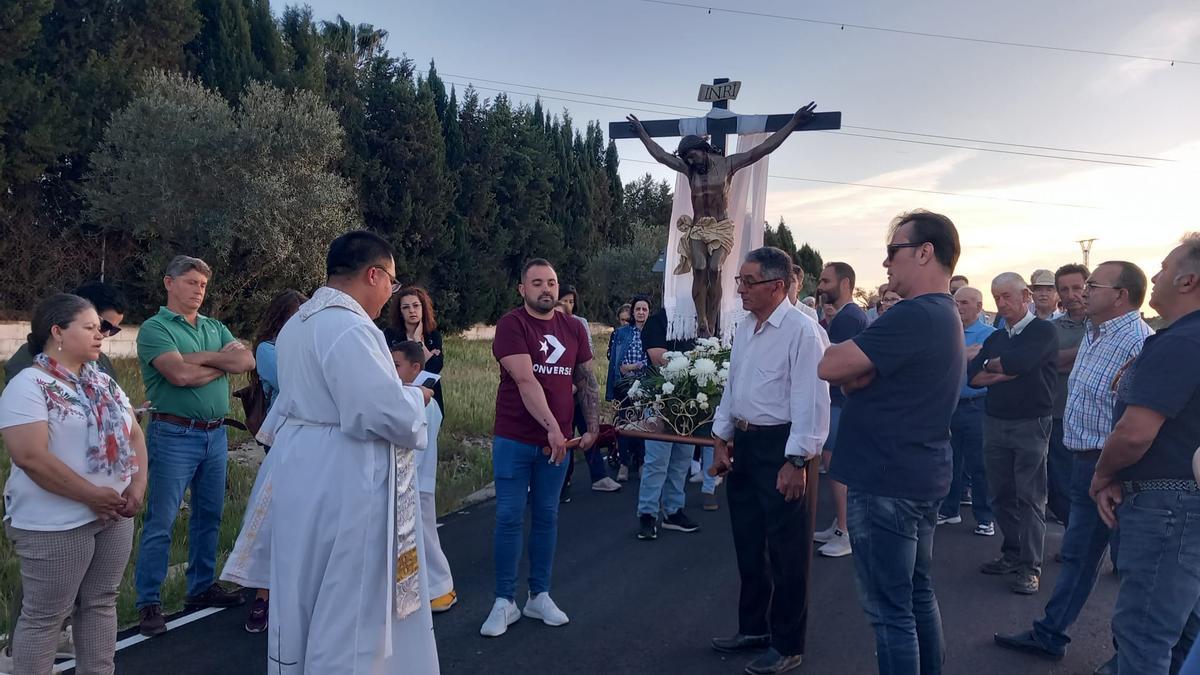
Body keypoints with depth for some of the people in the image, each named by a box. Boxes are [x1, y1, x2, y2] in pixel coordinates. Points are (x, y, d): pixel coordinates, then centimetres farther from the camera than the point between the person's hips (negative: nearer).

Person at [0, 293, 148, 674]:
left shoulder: (104, 382, 10)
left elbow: (133, 434, 13)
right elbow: (31, 457, -22)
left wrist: (138, 485, -4)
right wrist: (92, 495, -18)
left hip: (115, 515, 7)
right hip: (55, 524, -7)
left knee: (101, 603, 16)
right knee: (45, 616, 5)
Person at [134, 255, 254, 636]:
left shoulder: (215, 328, 14)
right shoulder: (155, 328, -5)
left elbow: (246, 361, -1)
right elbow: (180, 374, -19)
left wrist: (202, 358, -11)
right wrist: (222, 361, -6)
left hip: (216, 434, 6)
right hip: (175, 435, -6)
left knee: (209, 516, 14)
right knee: (161, 522, -2)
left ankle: (203, 587, 27)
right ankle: (148, 603, 7)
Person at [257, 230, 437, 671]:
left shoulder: (299, 323, 11)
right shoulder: (349, 328, -22)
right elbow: (385, 411, -27)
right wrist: (416, 398, -6)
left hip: (308, 476, 10)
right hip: (344, 485, -10)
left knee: (312, 596, 20)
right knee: (350, 602, 3)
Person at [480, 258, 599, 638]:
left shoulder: (573, 328, 6)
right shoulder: (511, 325, -10)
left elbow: (587, 381, 12)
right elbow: (525, 381, -19)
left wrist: (593, 427, 6)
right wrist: (552, 426, -25)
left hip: (557, 441, 4)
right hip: (515, 440, -4)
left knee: (547, 517, 11)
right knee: (509, 518, 2)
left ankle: (540, 596, 22)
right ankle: (505, 601, 13)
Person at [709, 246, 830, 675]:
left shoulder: (803, 331, -17)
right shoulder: (745, 328, 9)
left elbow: (811, 403, -20)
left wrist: (796, 461, -21)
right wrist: (722, 440, 14)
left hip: (782, 447, -8)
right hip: (745, 444, 8)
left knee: (787, 552, 6)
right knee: (748, 545, 19)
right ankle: (753, 628, 36)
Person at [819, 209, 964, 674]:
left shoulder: (912, 316, -21)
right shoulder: (945, 315, 13)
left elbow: (829, 367, -20)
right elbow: (859, 375, 11)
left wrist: (850, 368, 0)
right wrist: (855, 371, -10)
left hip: (887, 481, -10)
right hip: (921, 475, 10)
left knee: (889, 608, 0)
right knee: (917, 594, 20)